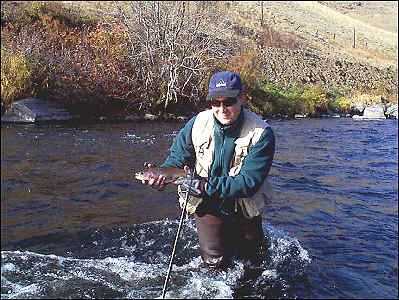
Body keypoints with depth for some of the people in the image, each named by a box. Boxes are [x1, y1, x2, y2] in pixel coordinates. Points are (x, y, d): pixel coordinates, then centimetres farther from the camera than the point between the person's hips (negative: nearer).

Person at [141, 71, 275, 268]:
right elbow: (177, 159, -1)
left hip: (244, 209, 0)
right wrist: (161, 176, -23)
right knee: (214, 261, -3)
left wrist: (207, 186, -35)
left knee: (250, 261, 17)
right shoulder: (198, 123, -13)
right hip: (207, 206, 1)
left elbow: (248, 183, -27)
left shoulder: (261, 134, -23)